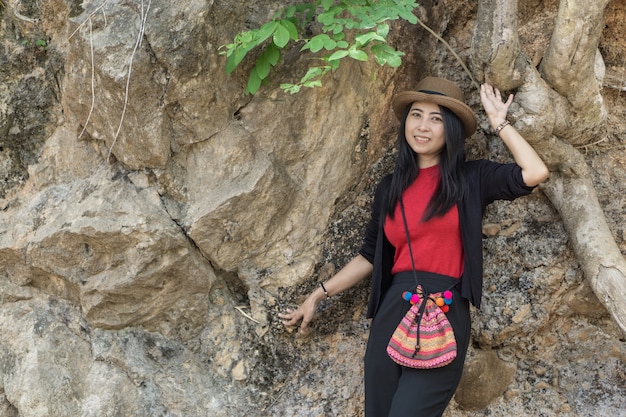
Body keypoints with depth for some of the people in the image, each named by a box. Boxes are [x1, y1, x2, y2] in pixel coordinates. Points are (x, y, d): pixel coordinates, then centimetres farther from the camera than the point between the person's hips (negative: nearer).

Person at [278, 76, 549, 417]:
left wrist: (499, 122, 0)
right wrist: (318, 295, 16)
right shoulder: (390, 188, 13)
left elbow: (535, 173, -12)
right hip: (392, 310, 4)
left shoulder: (470, 179, 3)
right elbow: (371, 255, 18)